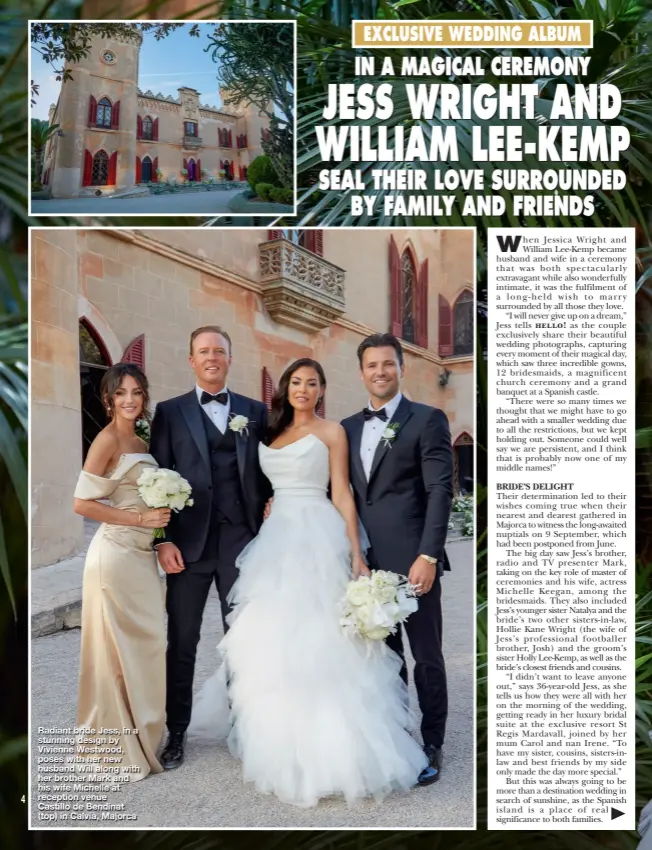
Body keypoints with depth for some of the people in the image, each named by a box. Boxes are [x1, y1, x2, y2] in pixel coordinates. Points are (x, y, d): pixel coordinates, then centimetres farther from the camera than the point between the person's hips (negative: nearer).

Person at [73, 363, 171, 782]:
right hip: (116, 554, -8)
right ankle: (118, 750, 16)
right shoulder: (108, 440, -11)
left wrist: (160, 519, 3)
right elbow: (82, 503, -16)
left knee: (145, 645, 14)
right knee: (119, 650, 2)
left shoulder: (140, 443, 13)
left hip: (141, 555, 8)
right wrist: (141, 519, -16)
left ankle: (140, 737, 29)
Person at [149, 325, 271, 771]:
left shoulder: (255, 411, 9)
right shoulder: (170, 412, 5)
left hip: (242, 540, 1)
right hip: (189, 543, -1)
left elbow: (266, 475, 10)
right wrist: (163, 540, -7)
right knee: (182, 643, 8)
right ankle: (177, 733, 23)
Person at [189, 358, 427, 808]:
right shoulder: (273, 433, 17)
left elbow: (342, 493, -4)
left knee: (317, 637, -8)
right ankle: (281, 736, 24)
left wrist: (356, 553, -11)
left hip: (317, 537, -6)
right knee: (273, 637, 8)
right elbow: (263, 490, 16)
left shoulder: (331, 432, 2)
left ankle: (325, 745, 2)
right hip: (276, 537, 6)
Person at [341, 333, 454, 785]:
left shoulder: (428, 419, -3)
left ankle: (431, 746, 20)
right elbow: (347, 493, 15)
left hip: (412, 560, -5)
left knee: (426, 656, 6)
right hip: (368, 561, 5)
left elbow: (440, 490, -10)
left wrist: (428, 555, -17)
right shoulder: (350, 426, 13)